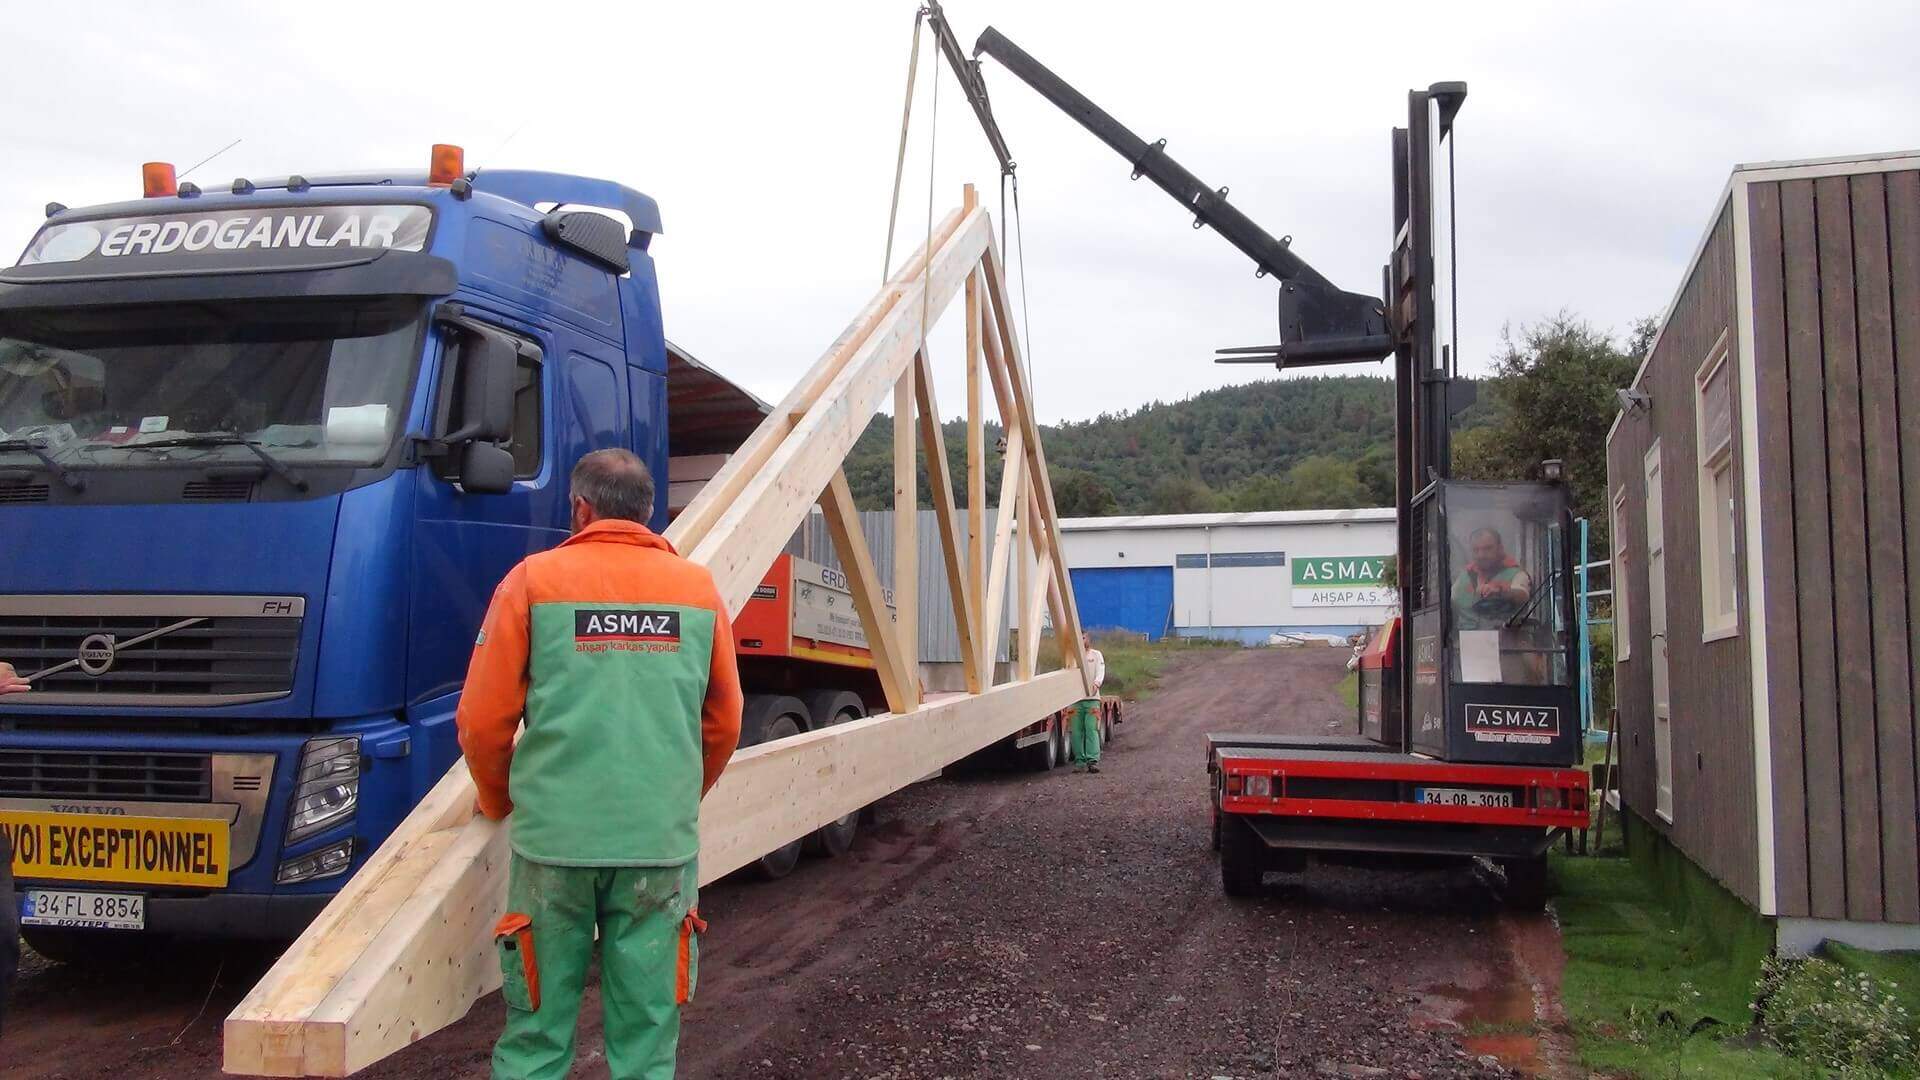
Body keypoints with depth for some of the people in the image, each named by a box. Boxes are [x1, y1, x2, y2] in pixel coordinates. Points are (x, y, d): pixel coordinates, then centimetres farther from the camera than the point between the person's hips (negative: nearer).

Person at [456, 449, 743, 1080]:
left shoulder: (533, 580, 1)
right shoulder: (698, 587, 7)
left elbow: (482, 722, 0)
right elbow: (723, 726, 11)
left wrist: (501, 804, 18)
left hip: (554, 838, -1)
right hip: (662, 841, 1)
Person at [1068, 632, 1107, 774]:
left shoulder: (1096, 654, 14)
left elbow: (1100, 672, 1)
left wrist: (1096, 684, -20)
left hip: (1092, 698, -2)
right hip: (1075, 698, 2)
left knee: (1092, 729, -11)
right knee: (1076, 731, -3)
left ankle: (1093, 761, -15)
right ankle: (1080, 761, 2)